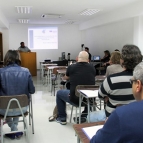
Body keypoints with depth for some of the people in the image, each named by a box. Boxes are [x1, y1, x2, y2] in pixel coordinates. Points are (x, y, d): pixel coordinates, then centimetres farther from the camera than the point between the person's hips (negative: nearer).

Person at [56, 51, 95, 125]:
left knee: (59, 93, 25)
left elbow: (65, 78, 16)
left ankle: (62, 118, 28)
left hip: (75, 99, -2)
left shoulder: (71, 67, -7)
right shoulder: (92, 68, -1)